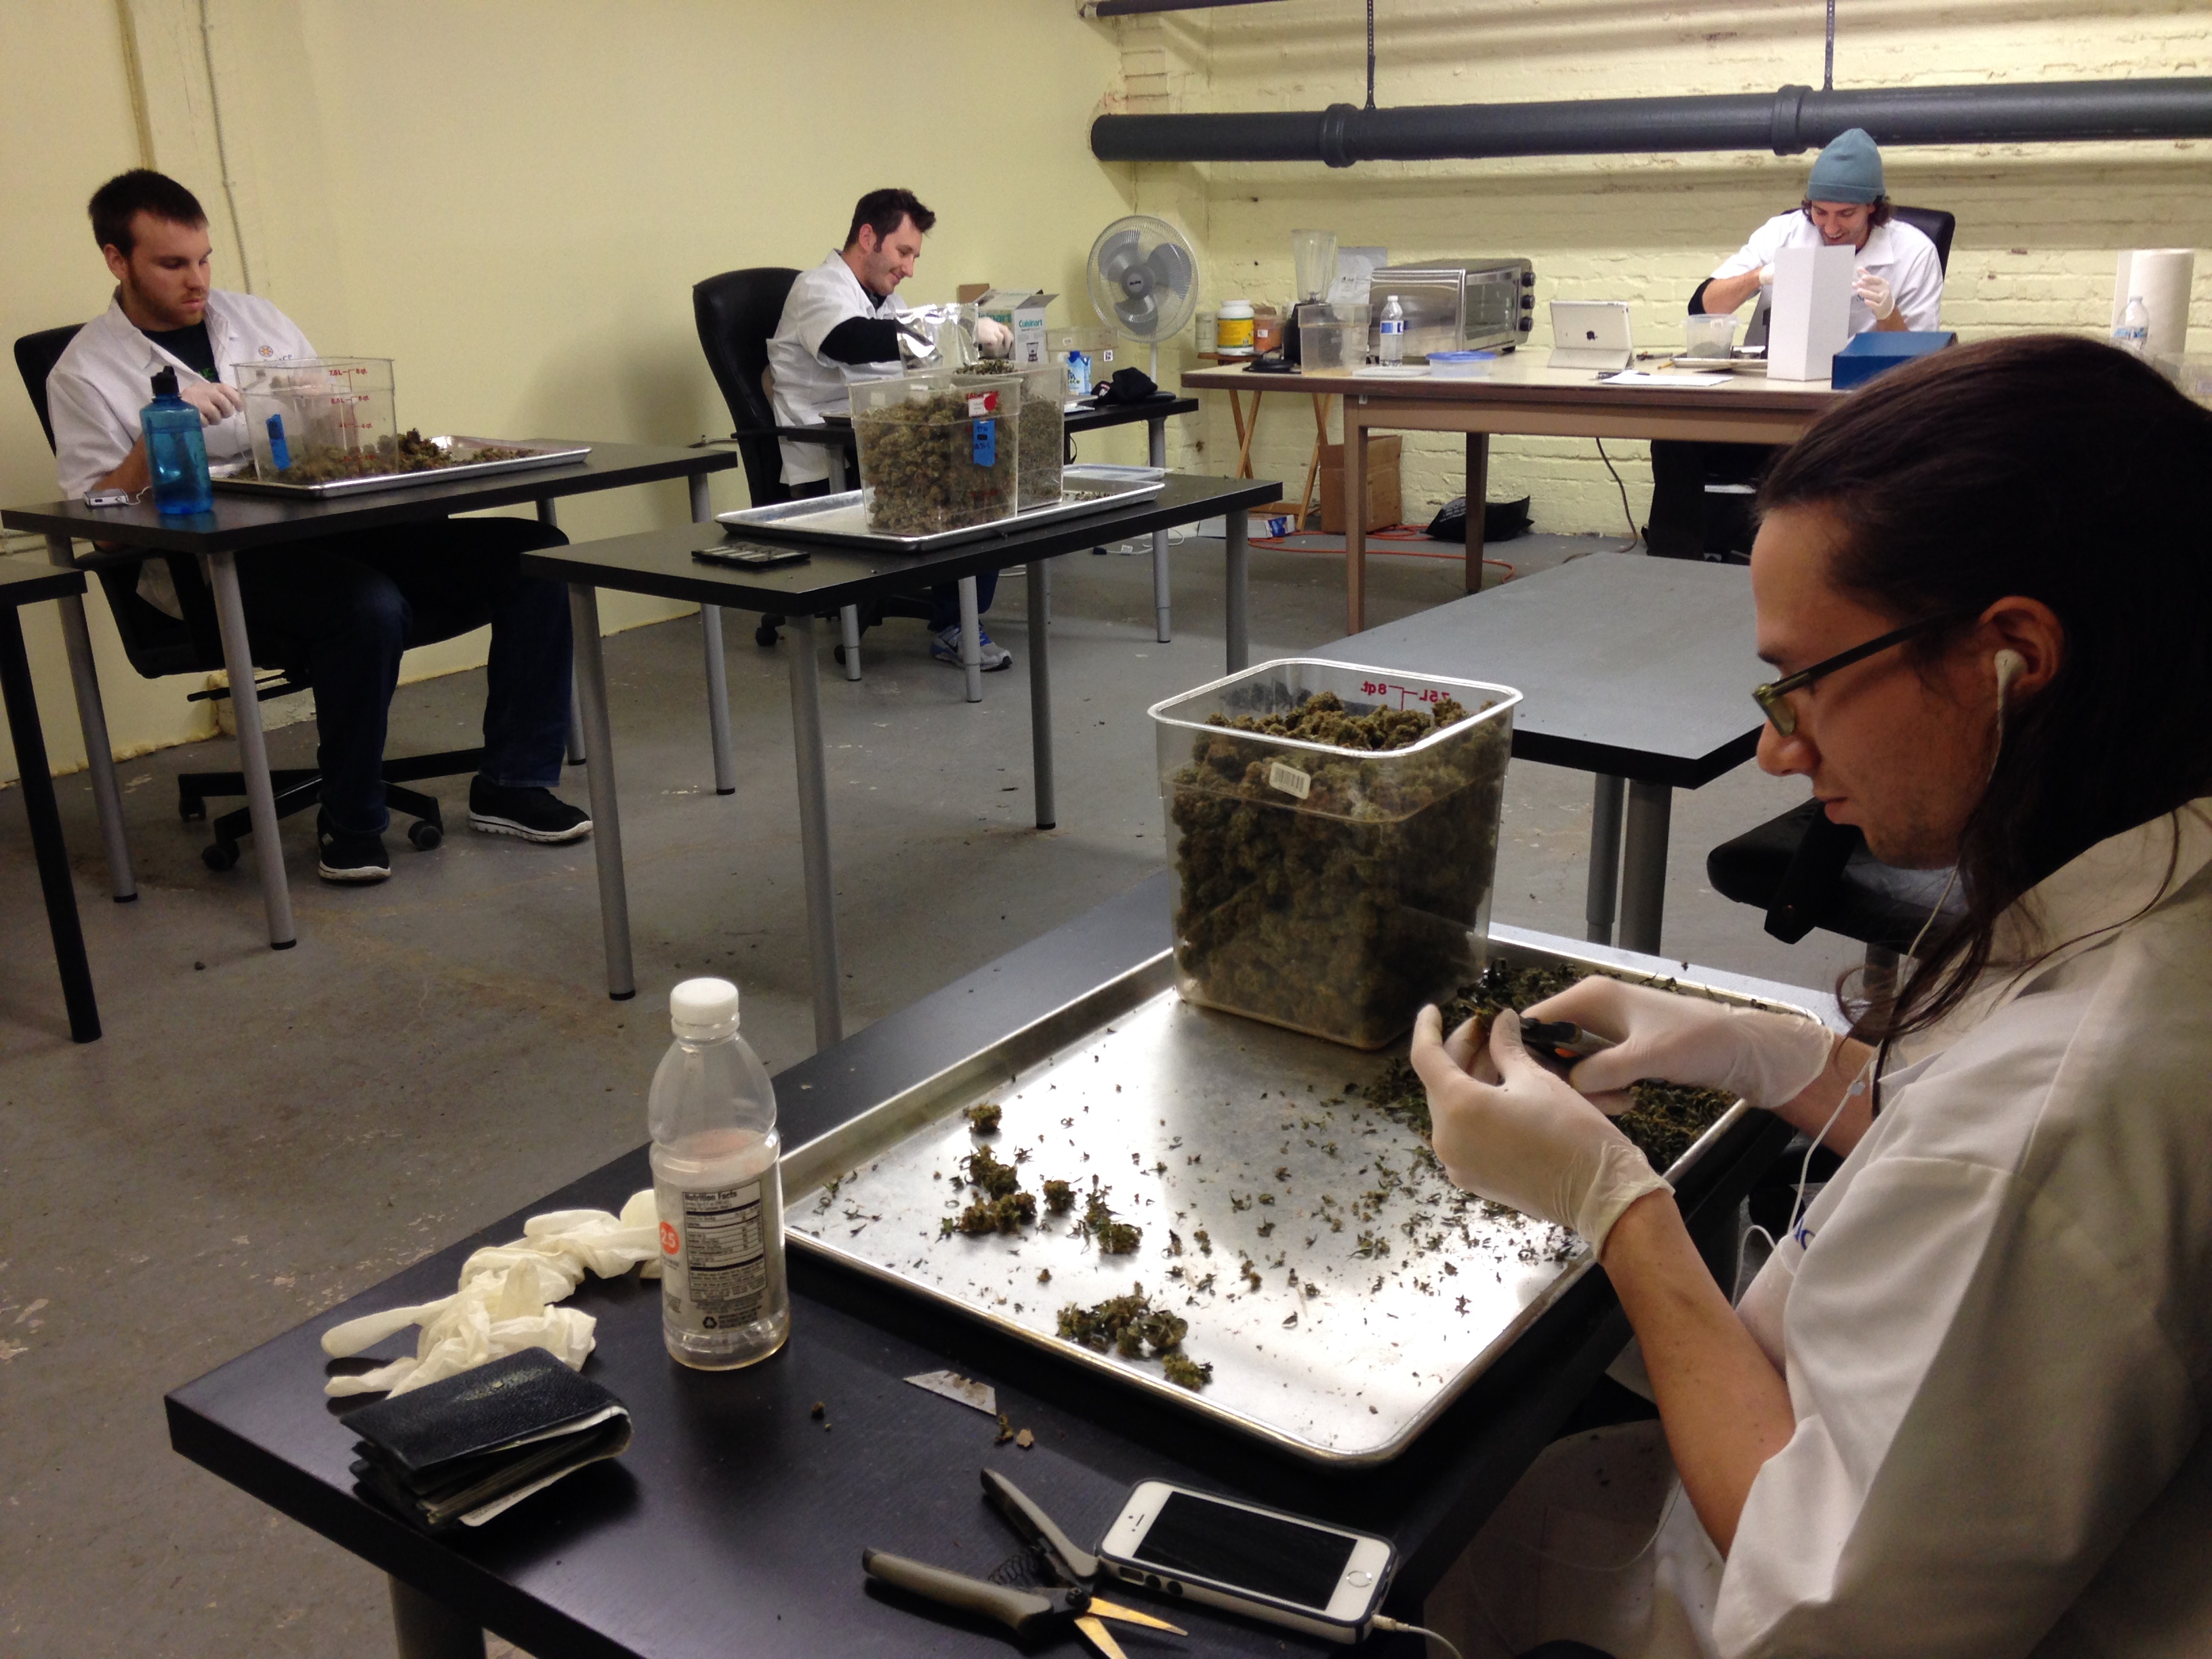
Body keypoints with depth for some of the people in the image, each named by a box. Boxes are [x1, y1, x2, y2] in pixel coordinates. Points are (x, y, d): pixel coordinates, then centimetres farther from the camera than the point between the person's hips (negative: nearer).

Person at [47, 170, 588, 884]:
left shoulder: (255, 317, 21)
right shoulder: (86, 374, 5)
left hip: (335, 531, 6)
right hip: (217, 571, -5)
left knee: (536, 556, -14)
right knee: (369, 607, -39)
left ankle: (511, 784, -6)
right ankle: (350, 827, -17)